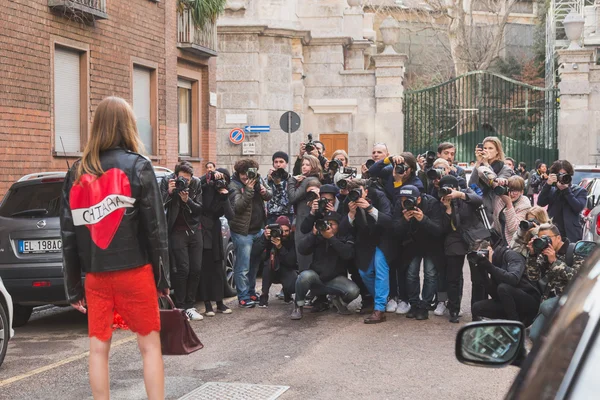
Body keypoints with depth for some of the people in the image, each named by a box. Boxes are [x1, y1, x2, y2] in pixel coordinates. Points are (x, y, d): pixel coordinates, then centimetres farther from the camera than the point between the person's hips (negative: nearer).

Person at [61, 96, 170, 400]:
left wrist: (72, 287, 12)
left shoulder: (76, 173, 6)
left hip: (94, 275, 3)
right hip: (134, 271, -3)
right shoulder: (137, 166, -5)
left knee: (98, 347, 9)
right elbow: (155, 227, -7)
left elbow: (68, 234, 7)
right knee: (150, 345, 5)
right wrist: (162, 276, 1)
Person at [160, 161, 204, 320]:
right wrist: (169, 192, -27)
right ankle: (180, 307, -2)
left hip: (194, 230, 4)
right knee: (182, 269, -10)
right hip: (177, 231, -4)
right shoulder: (167, 181, -8)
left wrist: (187, 200, -19)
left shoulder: (197, 183, -1)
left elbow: (200, 208, -2)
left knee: (196, 269, 2)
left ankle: (190, 306, 13)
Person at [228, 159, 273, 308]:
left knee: (254, 264, 16)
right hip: (242, 232, -7)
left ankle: (251, 292, 29)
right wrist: (249, 189, -29)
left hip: (258, 229, 7)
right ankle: (243, 297, 6)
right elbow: (238, 207, -24)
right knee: (243, 267, -2)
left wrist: (265, 192, -11)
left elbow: (270, 195, 13)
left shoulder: (257, 179, 5)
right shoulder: (234, 186, -13)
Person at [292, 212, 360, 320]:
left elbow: (348, 254, -21)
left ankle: (339, 301, 10)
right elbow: (302, 250, -11)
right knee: (305, 275, -35)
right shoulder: (318, 236, 3)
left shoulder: (346, 238, 0)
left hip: (335, 279, 0)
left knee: (353, 291, -29)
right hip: (316, 277, 0)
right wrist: (313, 234, -22)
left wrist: (331, 237, -24)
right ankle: (298, 306, -7)